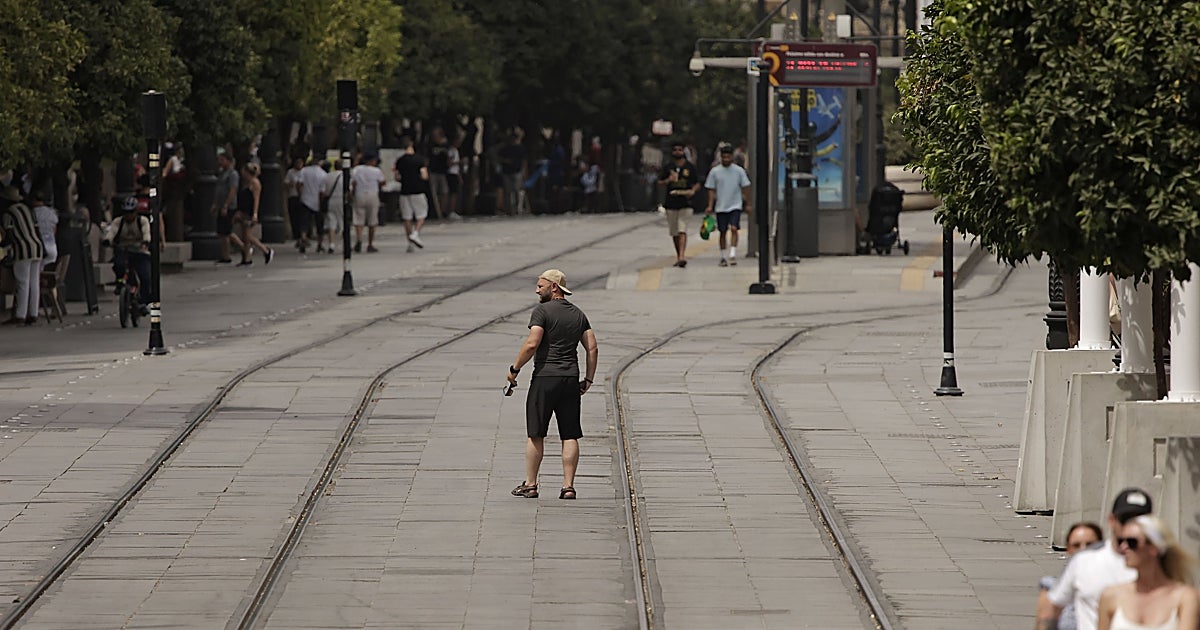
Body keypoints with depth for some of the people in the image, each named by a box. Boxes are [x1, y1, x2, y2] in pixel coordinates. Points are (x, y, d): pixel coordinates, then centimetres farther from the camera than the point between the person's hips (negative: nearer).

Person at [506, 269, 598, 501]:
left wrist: (514, 368, -6)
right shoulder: (578, 314, 12)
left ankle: (530, 484, 8)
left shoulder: (542, 311, -6)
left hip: (544, 378, -5)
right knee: (570, 436, 5)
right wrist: (588, 379, 13)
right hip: (570, 379, 5)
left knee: (536, 434, 4)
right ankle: (568, 486, 1)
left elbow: (532, 344, -16)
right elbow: (593, 348, 8)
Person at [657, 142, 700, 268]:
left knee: (682, 231, -15)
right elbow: (660, 183, 12)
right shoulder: (668, 167, 9)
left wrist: (693, 191, -15)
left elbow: (697, 184, 7)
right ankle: (678, 256, 22)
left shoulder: (690, 167, 4)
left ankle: (682, 256, -23)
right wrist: (668, 180, -8)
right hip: (671, 203, 3)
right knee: (674, 232, 10)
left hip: (685, 202, -3)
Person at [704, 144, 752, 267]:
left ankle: (733, 254, -20)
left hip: (735, 206, -1)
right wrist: (710, 206, -1)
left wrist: (748, 204, 5)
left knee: (734, 228, -16)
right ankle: (723, 257, 15)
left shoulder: (739, 171, 1)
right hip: (721, 207, 1)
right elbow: (711, 190, 5)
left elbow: (745, 188, 6)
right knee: (723, 232, 6)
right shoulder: (715, 171, 2)